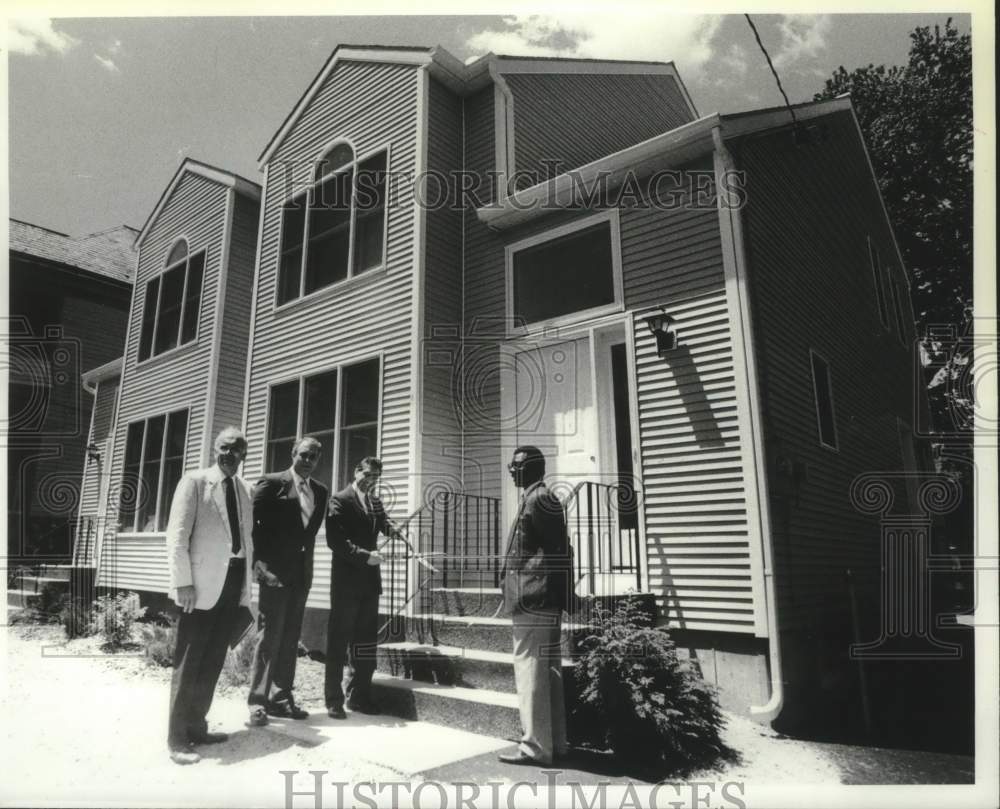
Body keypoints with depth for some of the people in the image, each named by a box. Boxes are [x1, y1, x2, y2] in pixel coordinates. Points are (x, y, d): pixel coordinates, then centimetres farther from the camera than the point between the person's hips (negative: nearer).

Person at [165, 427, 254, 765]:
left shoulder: (243, 490, 14)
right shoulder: (194, 482, -4)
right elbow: (177, 536, -10)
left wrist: (246, 583, 11)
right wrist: (183, 583, -17)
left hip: (233, 582, 6)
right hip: (203, 583, -6)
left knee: (213, 661, 14)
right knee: (189, 662, 1)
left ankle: (197, 727, 26)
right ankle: (177, 739, 11)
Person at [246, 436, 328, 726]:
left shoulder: (320, 492, 11)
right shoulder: (271, 483, -5)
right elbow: (251, 523, -7)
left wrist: (308, 567, 8)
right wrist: (258, 561, -12)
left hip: (302, 572, 6)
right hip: (275, 571, -6)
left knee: (291, 638, 10)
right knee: (270, 635, -4)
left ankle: (282, 697, 20)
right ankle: (258, 700, 6)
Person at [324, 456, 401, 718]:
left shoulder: (375, 502, 15)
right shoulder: (340, 500, -7)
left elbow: (384, 525, 5)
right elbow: (335, 540, -16)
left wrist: (393, 528, -17)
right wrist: (364, 555, -20)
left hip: (370, 580, 7)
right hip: (346, 581, -6)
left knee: (366, 640, 11)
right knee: (339, 641, 3)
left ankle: (359, 695, 22)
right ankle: (334, 699, 13)